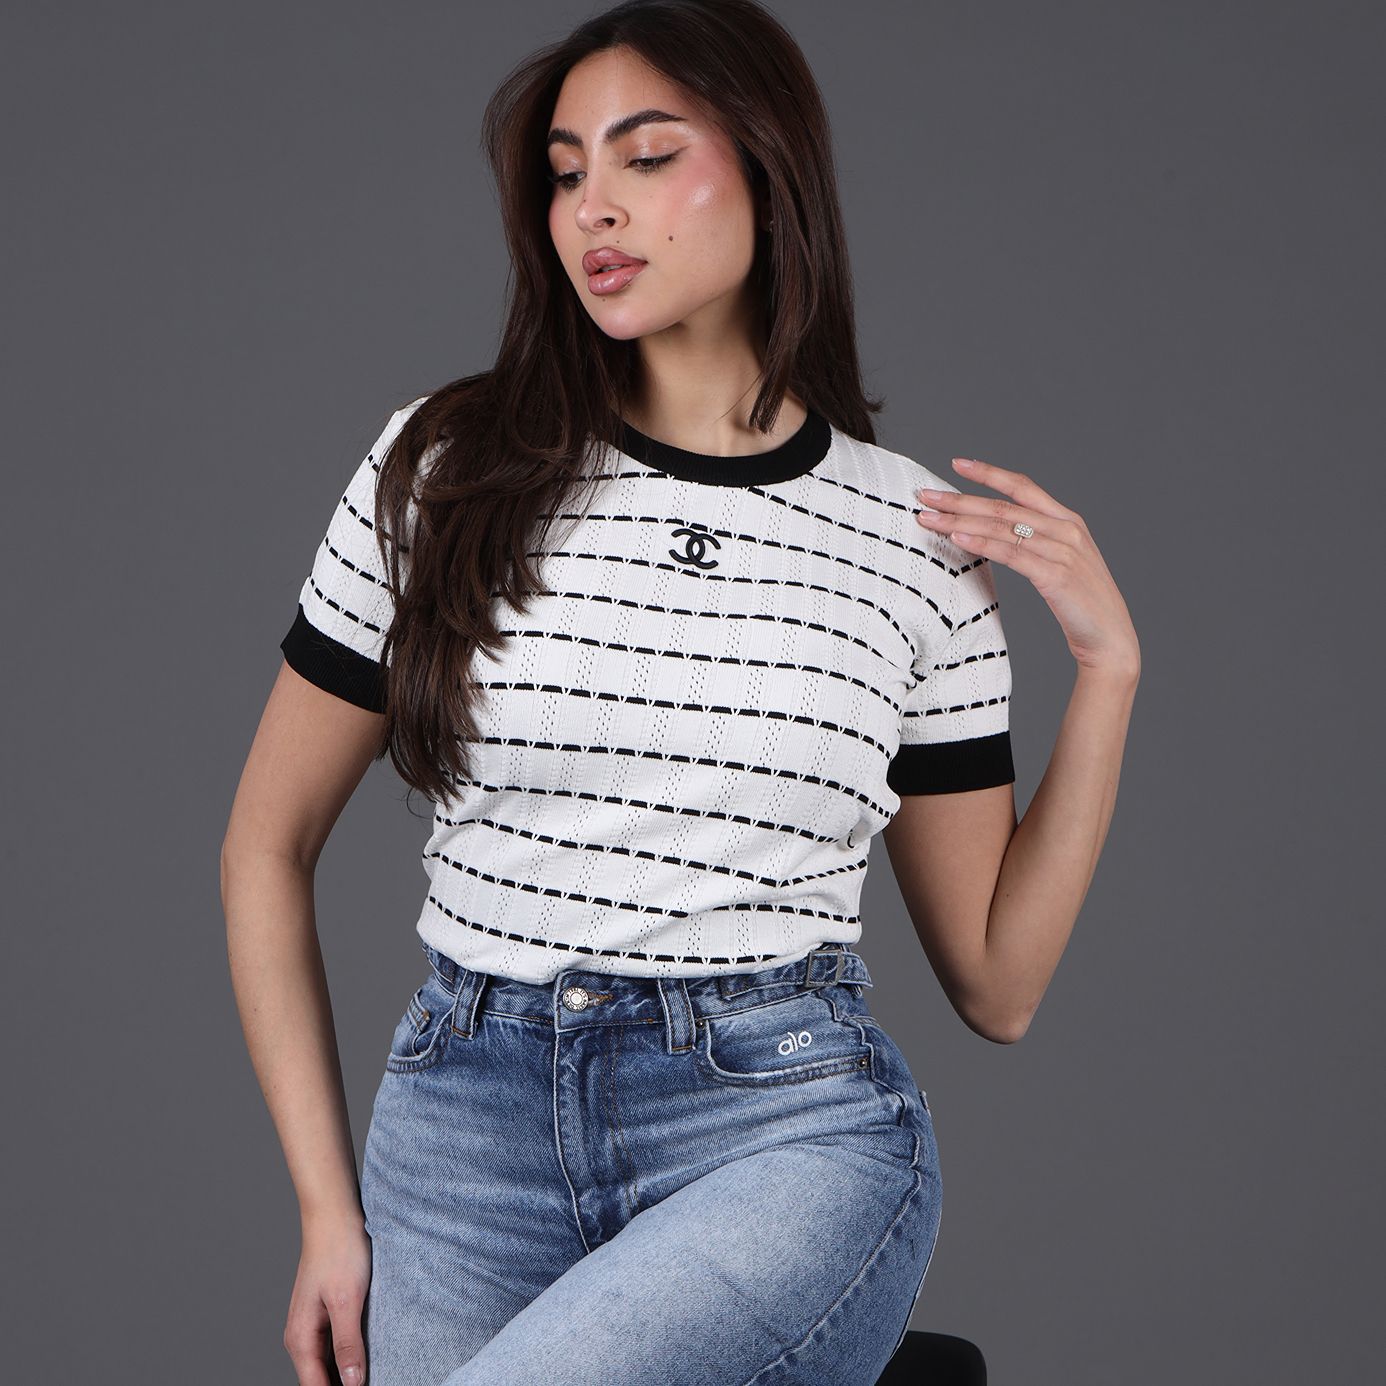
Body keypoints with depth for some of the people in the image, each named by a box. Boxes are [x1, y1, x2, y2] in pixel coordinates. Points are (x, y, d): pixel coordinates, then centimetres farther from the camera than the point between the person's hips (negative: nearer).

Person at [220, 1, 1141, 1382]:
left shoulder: (916, 535, 2)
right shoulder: (444, 469, 0)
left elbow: (995, 983, 8)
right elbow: (268, 844, 8)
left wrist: (1105, 668, 0)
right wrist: (329, 1210, 4)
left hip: (794, 1126, -1)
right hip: (466, 1120, 2)